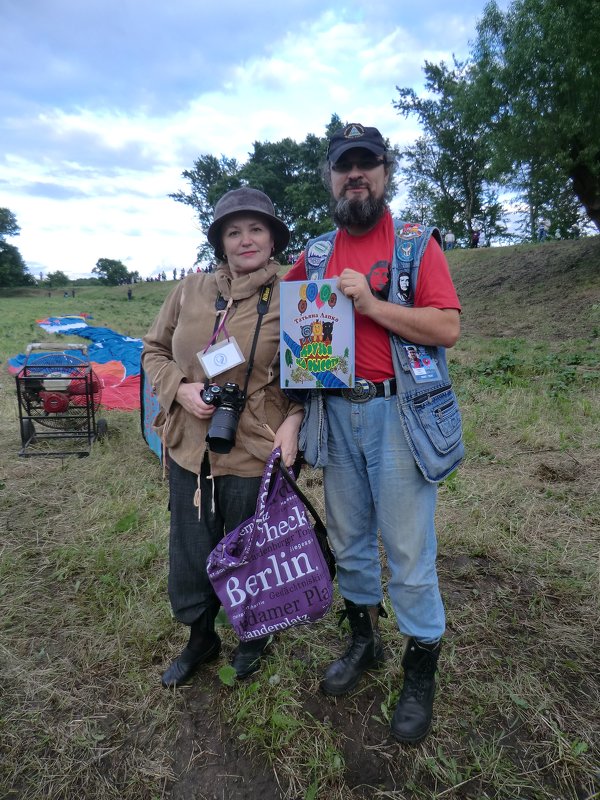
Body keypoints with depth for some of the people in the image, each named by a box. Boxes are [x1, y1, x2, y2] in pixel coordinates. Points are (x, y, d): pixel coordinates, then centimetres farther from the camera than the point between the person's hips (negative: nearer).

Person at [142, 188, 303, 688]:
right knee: (190, 557, 18)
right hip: (190, 451, 4)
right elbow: (154, 350, 11)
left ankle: (255, 637, 49)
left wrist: (293, 421, -17)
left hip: (255, 456, -3)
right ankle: (201, 638, 48)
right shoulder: (191, 291, 2)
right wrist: (179, 388, -8)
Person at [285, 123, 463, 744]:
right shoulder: (316, 254, 11)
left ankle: (421, 670, 24)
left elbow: (447, 328, -11)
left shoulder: (417, 244, -1)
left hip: (396, 413, -4)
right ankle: (363, 640, 38)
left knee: (407, 548, 3)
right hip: (335, 414, 5)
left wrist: (370, 303, -17)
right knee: (348, 539, 16)